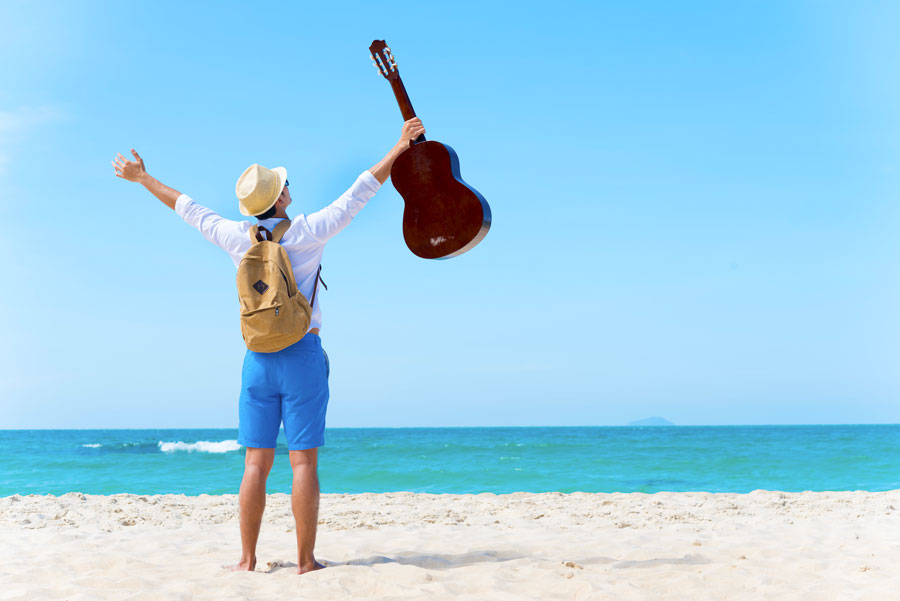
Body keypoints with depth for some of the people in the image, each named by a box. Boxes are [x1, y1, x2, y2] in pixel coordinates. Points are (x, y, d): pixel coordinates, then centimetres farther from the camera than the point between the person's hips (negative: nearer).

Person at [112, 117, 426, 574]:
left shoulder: (237, 236, 3)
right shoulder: (307, 232, -6)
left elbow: (188, 208, 16)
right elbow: (357, 195, -4)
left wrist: (143, 179, 32)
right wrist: (399, 148, 2)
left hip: (258, 359, 3)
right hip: (303, 356, -3)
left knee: (256, 463, 6)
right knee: (304, 462, -1)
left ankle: (247, 559, 9)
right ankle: (306, 561, 2)